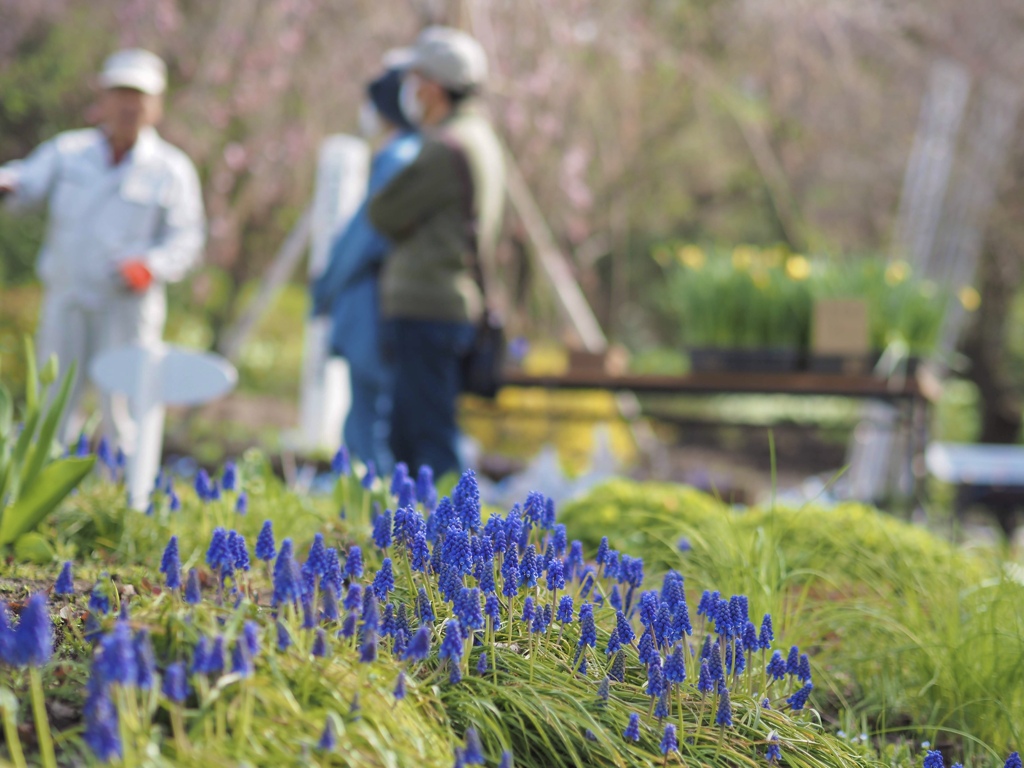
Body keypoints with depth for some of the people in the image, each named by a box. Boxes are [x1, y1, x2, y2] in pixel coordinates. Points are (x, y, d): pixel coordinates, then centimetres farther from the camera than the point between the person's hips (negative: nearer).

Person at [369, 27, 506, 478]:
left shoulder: (448, 148, -15)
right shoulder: (481, 142, 17)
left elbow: (384, 215, -9)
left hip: (427, 310, -10)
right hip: (455, 307, 10)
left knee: (431, 443, -8)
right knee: (405, 439, 14)